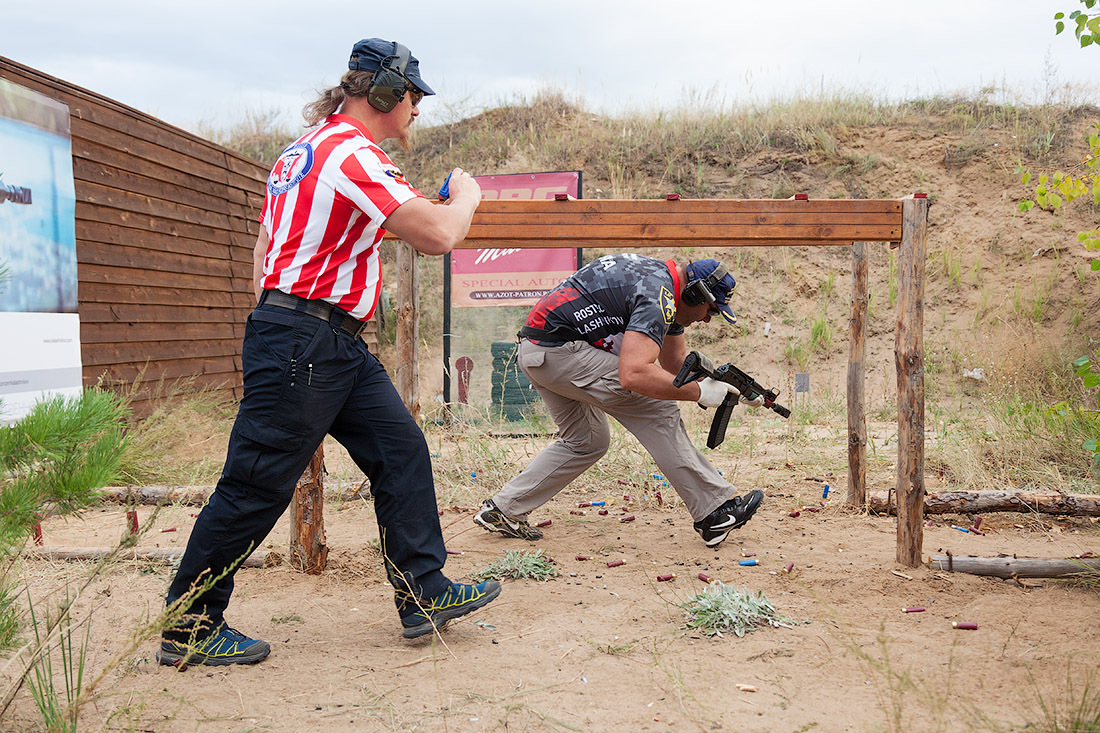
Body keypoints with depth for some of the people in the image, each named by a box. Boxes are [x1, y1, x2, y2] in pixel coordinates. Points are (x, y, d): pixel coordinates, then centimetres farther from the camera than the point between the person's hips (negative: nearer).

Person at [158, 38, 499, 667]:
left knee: (401, 449, 8)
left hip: (339, 349, 11)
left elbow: (266, 244, 22)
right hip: (302, 344, -11)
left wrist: (272, 323, 23)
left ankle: (424, 594, 14)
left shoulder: (305, 148, 18)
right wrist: (466, 196, -2)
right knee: (258, 487, -2)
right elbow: (436, 236, -23)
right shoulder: (350, 149, -16)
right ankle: (188, 629, 11)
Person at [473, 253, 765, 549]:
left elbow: (676, 361, 21)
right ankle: (714, 514, -6)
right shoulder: (657, 297, -17)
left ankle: (502, 510, 22)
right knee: (657, 409, -10)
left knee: (586, 442, 19)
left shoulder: (662, 277, 15)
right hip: (558, 350, -11)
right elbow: (633, 375, -31)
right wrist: (699, 392, -21)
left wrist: (731, 388, 10)